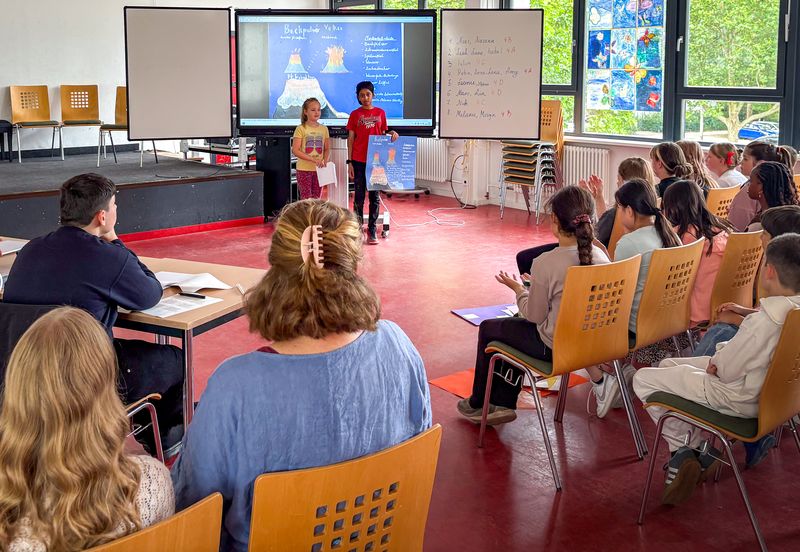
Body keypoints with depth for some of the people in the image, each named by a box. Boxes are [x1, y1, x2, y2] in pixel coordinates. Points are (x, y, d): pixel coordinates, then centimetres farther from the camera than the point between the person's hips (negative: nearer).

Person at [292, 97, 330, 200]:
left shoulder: (324, 129, 6)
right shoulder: (301, 129, -7)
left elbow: (327, 149, 11)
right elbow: (295, 150, -13)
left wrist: (325, 161, -11)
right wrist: (314, 159, -20)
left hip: (319, 169, 4)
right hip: (304, 169, -4)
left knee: (317, 199, 8)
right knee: (306, 199, -4)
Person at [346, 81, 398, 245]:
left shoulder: (380, 113, 7)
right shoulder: (355, 114, 2)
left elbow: (383, 135, 13)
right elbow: (350, 139, 2)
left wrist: (391, 134, -11)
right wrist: (349, 162, -4)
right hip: (359, 160, -1)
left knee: (375, 196, 3)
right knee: (359, 196, 3)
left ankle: (372, 230, 9)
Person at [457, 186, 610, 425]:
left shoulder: (545, 263, -26)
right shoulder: (600, 256, -8)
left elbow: (535, 316, -15)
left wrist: (518, 288, 3)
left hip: (555, 347, -6)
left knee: (488, 327, 19)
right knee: (516, 322, 29)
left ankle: (478, 404, 37)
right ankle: (503, 403, 29)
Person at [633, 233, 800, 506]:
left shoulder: (765, 320, -33)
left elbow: (726, 370, -24)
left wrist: (716, 361, -3)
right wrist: (723, 357, -2)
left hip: (742, 399, -9)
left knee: (643, 379, -1)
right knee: (667, 365, 22)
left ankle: (684, 448, 10)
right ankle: (698, 451, 21)